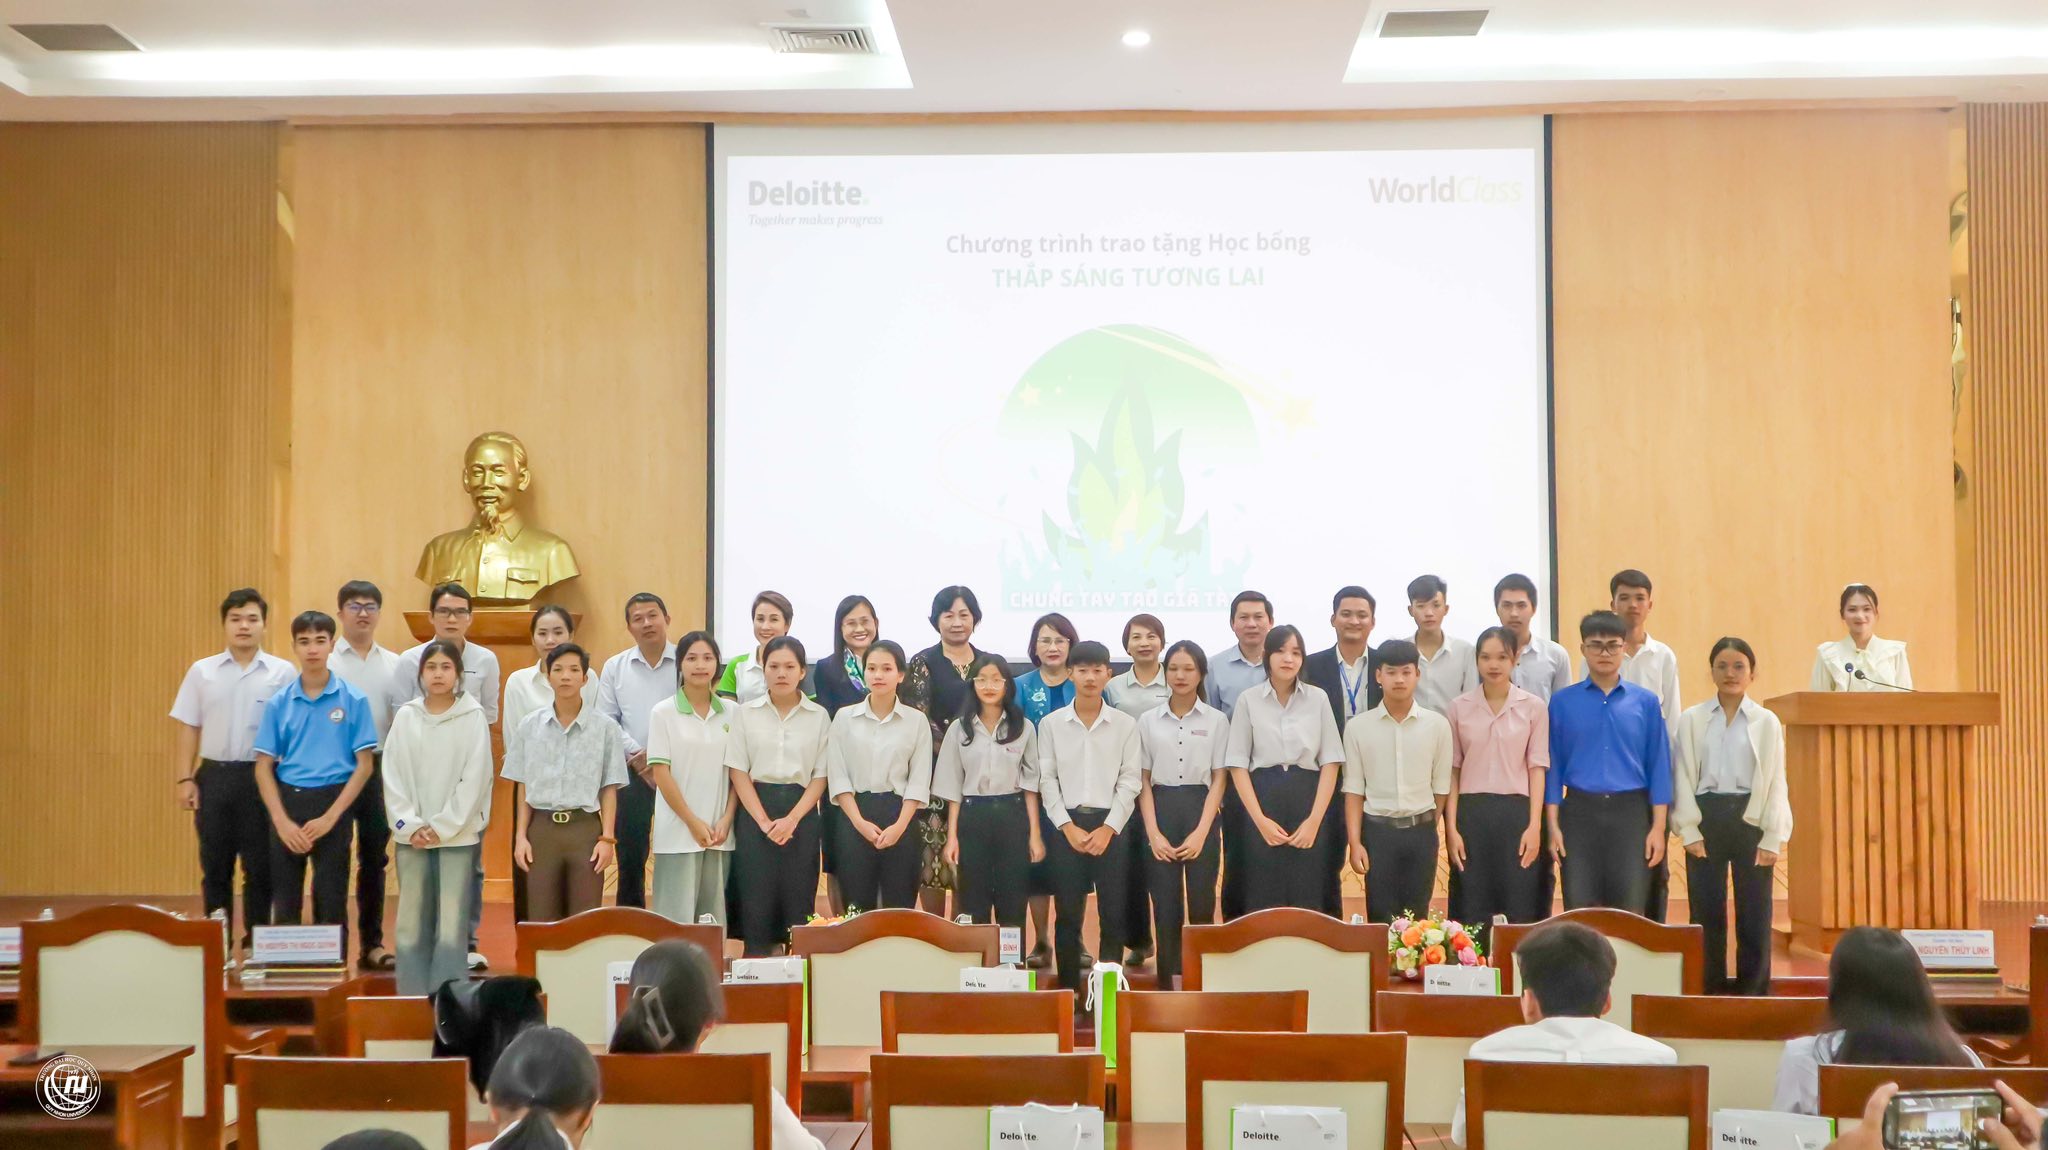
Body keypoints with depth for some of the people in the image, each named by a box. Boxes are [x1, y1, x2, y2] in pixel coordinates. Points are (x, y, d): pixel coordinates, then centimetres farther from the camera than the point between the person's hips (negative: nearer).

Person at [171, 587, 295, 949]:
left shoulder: (282, 672, 0)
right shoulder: (202, 671, 6)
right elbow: (189, 728, 8)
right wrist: (185, 779, 2)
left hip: (262, 777, -2)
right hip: (214, 775, 2)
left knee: (260, 866, 3)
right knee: (214, 865, 8)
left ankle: (256, 944, 14)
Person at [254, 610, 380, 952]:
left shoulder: (353, 700, -3)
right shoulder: (279, 703, 3)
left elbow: (363, 765, -4)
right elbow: (264, 767, 4)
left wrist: (330, 817, -12)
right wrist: (282, 821, -7)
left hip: (333, 803, -2)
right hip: (288, 801, 2)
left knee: (331, 901, 4)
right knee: (285, 902, 8)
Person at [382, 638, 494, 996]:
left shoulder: (473, 717, 0)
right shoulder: (406, 716, 6)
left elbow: (475, 777, -4)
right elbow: (393, 775, 4)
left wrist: (441, 827, -8)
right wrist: (410, 826, -6)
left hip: (457, 834, -2)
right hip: (411, 835, 2)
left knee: (452, 923, -6)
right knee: (411, 920, 3)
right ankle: (410, 998, 11)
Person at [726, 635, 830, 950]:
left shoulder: (818, 716, 5)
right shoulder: (746, 714, 5)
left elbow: (820, 776, 2)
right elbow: (738, 771, 1)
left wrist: (792, 819, -11)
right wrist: (763, 820, -9)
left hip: (801, 814, 0)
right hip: (755, 811, 0)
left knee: (799, 900, 0)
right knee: (757, 899, -1)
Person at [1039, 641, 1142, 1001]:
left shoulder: (1126, 725, 2)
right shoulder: (1050, 723, 3)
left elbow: (1130, 781, 0)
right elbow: (1047, 780, 1)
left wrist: (1108, 828, -10)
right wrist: (1068, 827, -8)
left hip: (1110, 826, 0)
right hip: (1066, 826, 0)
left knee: (1113, 913, 2)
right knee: (1067, 915, 3)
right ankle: (1069, 993, 12)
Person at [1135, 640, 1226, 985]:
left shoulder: (1216, 720, 3)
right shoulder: (1148, 721, 6)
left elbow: (1219, 779, 1)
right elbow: (1143, 780, 5)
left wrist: (1201, 833, -8)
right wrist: (1153, 833, -5)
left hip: (1201, 811, -1)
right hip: (1160, 810, 1)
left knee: (1202, 903, -1)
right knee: (1165, 905, 0)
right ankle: (1168, 984, 7)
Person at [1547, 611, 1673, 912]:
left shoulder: (1645, 702, 5)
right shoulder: (1562, 702, 3)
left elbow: (1659, 766, 4)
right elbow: (1553, 766, 4)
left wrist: (1658, 827, -2)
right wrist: (1553, 825, -2)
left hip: (1631, 812, 0)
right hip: (1580, 811, 0)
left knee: (1630, 911, 0)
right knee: (1580, 911, 1)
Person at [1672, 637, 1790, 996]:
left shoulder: (1767, 723, 5)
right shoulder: (1691, 721, 6)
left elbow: (1776, 782, 3)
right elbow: (1683, 778, 4)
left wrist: (1772, 839, -4)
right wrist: (1690, 831, -6)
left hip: (1751, 817, 0)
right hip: (1706, 818, 0)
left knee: (1754, 915, 2)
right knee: (1706, 913, 2)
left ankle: (1753, 991, 11)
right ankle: (1709, 991, 10)